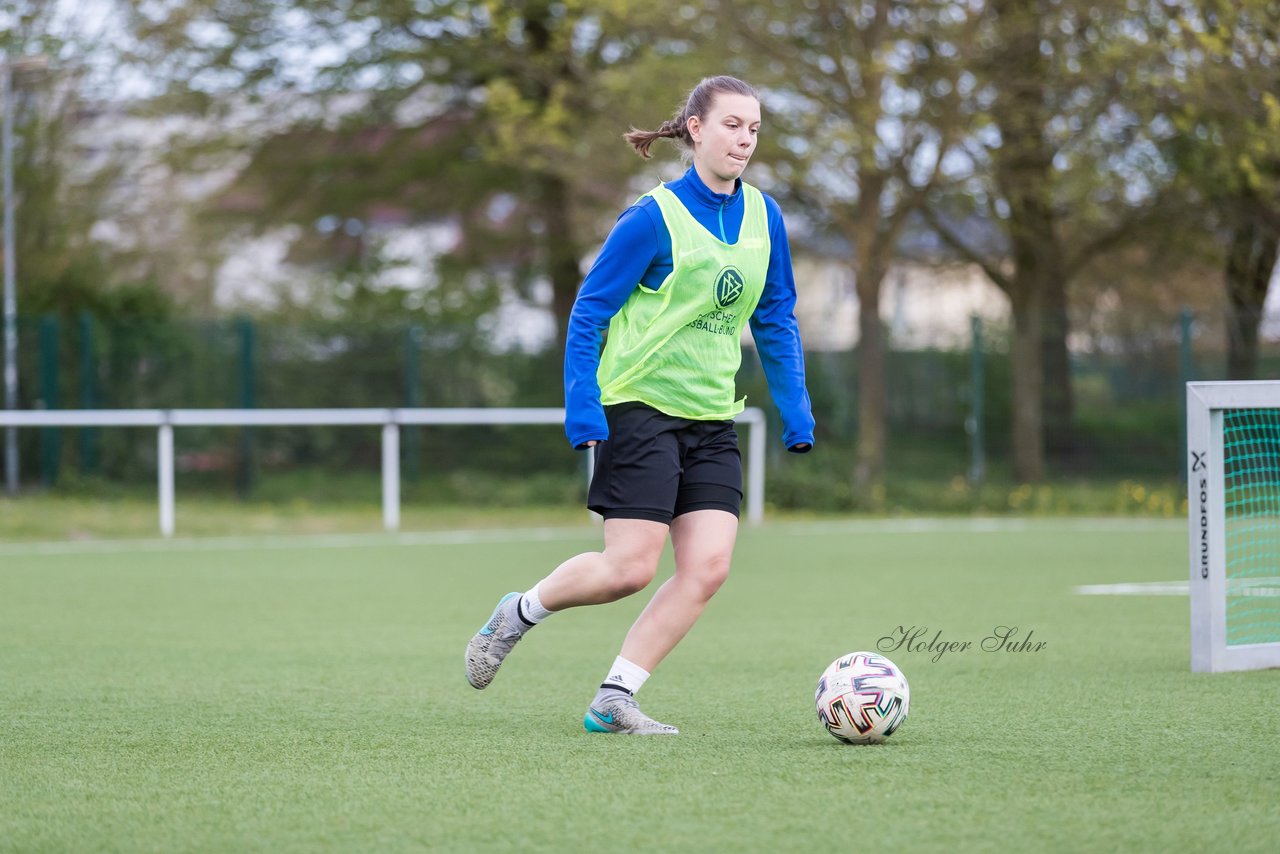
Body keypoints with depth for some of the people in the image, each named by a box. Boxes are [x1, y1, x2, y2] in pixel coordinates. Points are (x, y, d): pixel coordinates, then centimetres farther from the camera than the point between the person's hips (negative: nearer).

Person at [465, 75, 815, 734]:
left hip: (712, 420, 6)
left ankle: (613, 700, 0)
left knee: (708, 567, -8)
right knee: (631, 568, -10)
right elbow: (588, 313, -8)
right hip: (641, 407, -6)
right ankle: (519, 614, 18)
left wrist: (796, 415, 9)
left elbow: (776, 322, 15)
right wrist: (583, 409, -15)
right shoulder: (655, 218, -12)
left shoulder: (762, 217, 6)